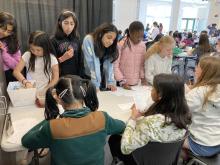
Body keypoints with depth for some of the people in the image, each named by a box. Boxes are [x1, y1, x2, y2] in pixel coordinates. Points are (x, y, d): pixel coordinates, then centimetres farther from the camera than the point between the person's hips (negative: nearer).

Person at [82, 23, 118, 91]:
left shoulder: (110, 46, -3)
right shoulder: (88, 40, -19)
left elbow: (109, 65, -8)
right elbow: (91, 65, -24)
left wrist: (110, 82, -17)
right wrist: (95, 86, -26)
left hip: (102, 79, 5)